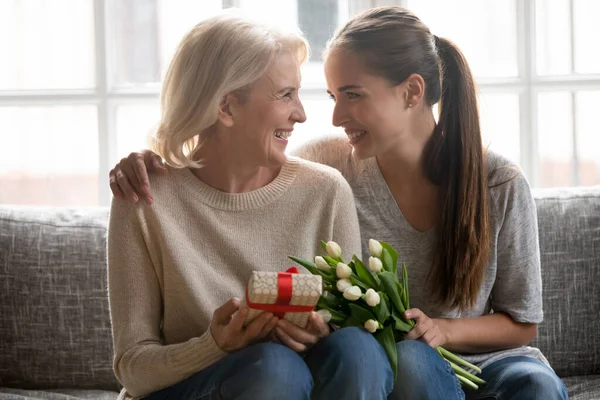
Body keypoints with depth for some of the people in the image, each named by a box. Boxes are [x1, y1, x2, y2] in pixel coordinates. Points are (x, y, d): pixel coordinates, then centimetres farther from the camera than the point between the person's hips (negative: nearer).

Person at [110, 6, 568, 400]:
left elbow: (521, 325, 1)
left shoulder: (501, 184, -8)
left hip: (485, 359, 0)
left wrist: (443, 330, -19)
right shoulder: (325, 166, -6)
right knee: (408, 356, -36)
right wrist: (152, 159, -20)